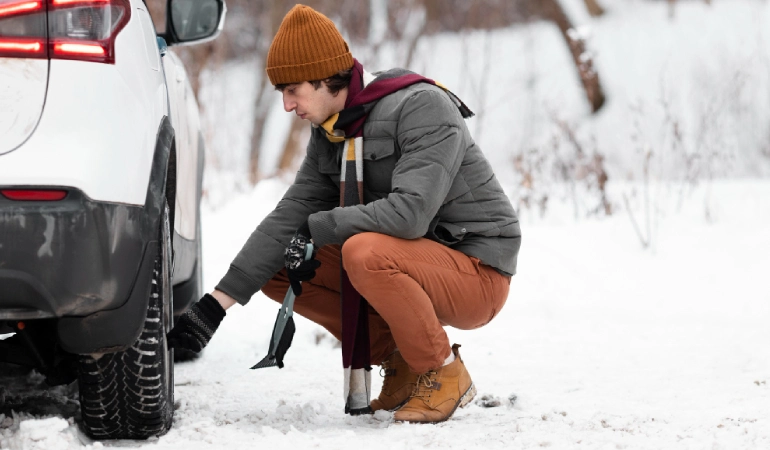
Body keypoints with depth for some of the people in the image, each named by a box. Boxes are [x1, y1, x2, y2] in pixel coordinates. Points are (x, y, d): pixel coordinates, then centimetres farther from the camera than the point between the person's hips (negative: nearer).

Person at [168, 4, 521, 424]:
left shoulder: (423, 108, -20)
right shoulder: (330, 134, 6)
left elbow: (410, 212, -32)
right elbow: (288, 217, 2)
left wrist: (316, 230, -20)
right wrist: (215, 306, -6)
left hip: (479, 273, -8)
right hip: (416, 269, 8)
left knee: (365, 251, -35)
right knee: (275, 269, 0)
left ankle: (444, 372, -13)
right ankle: (400, 360, 6)